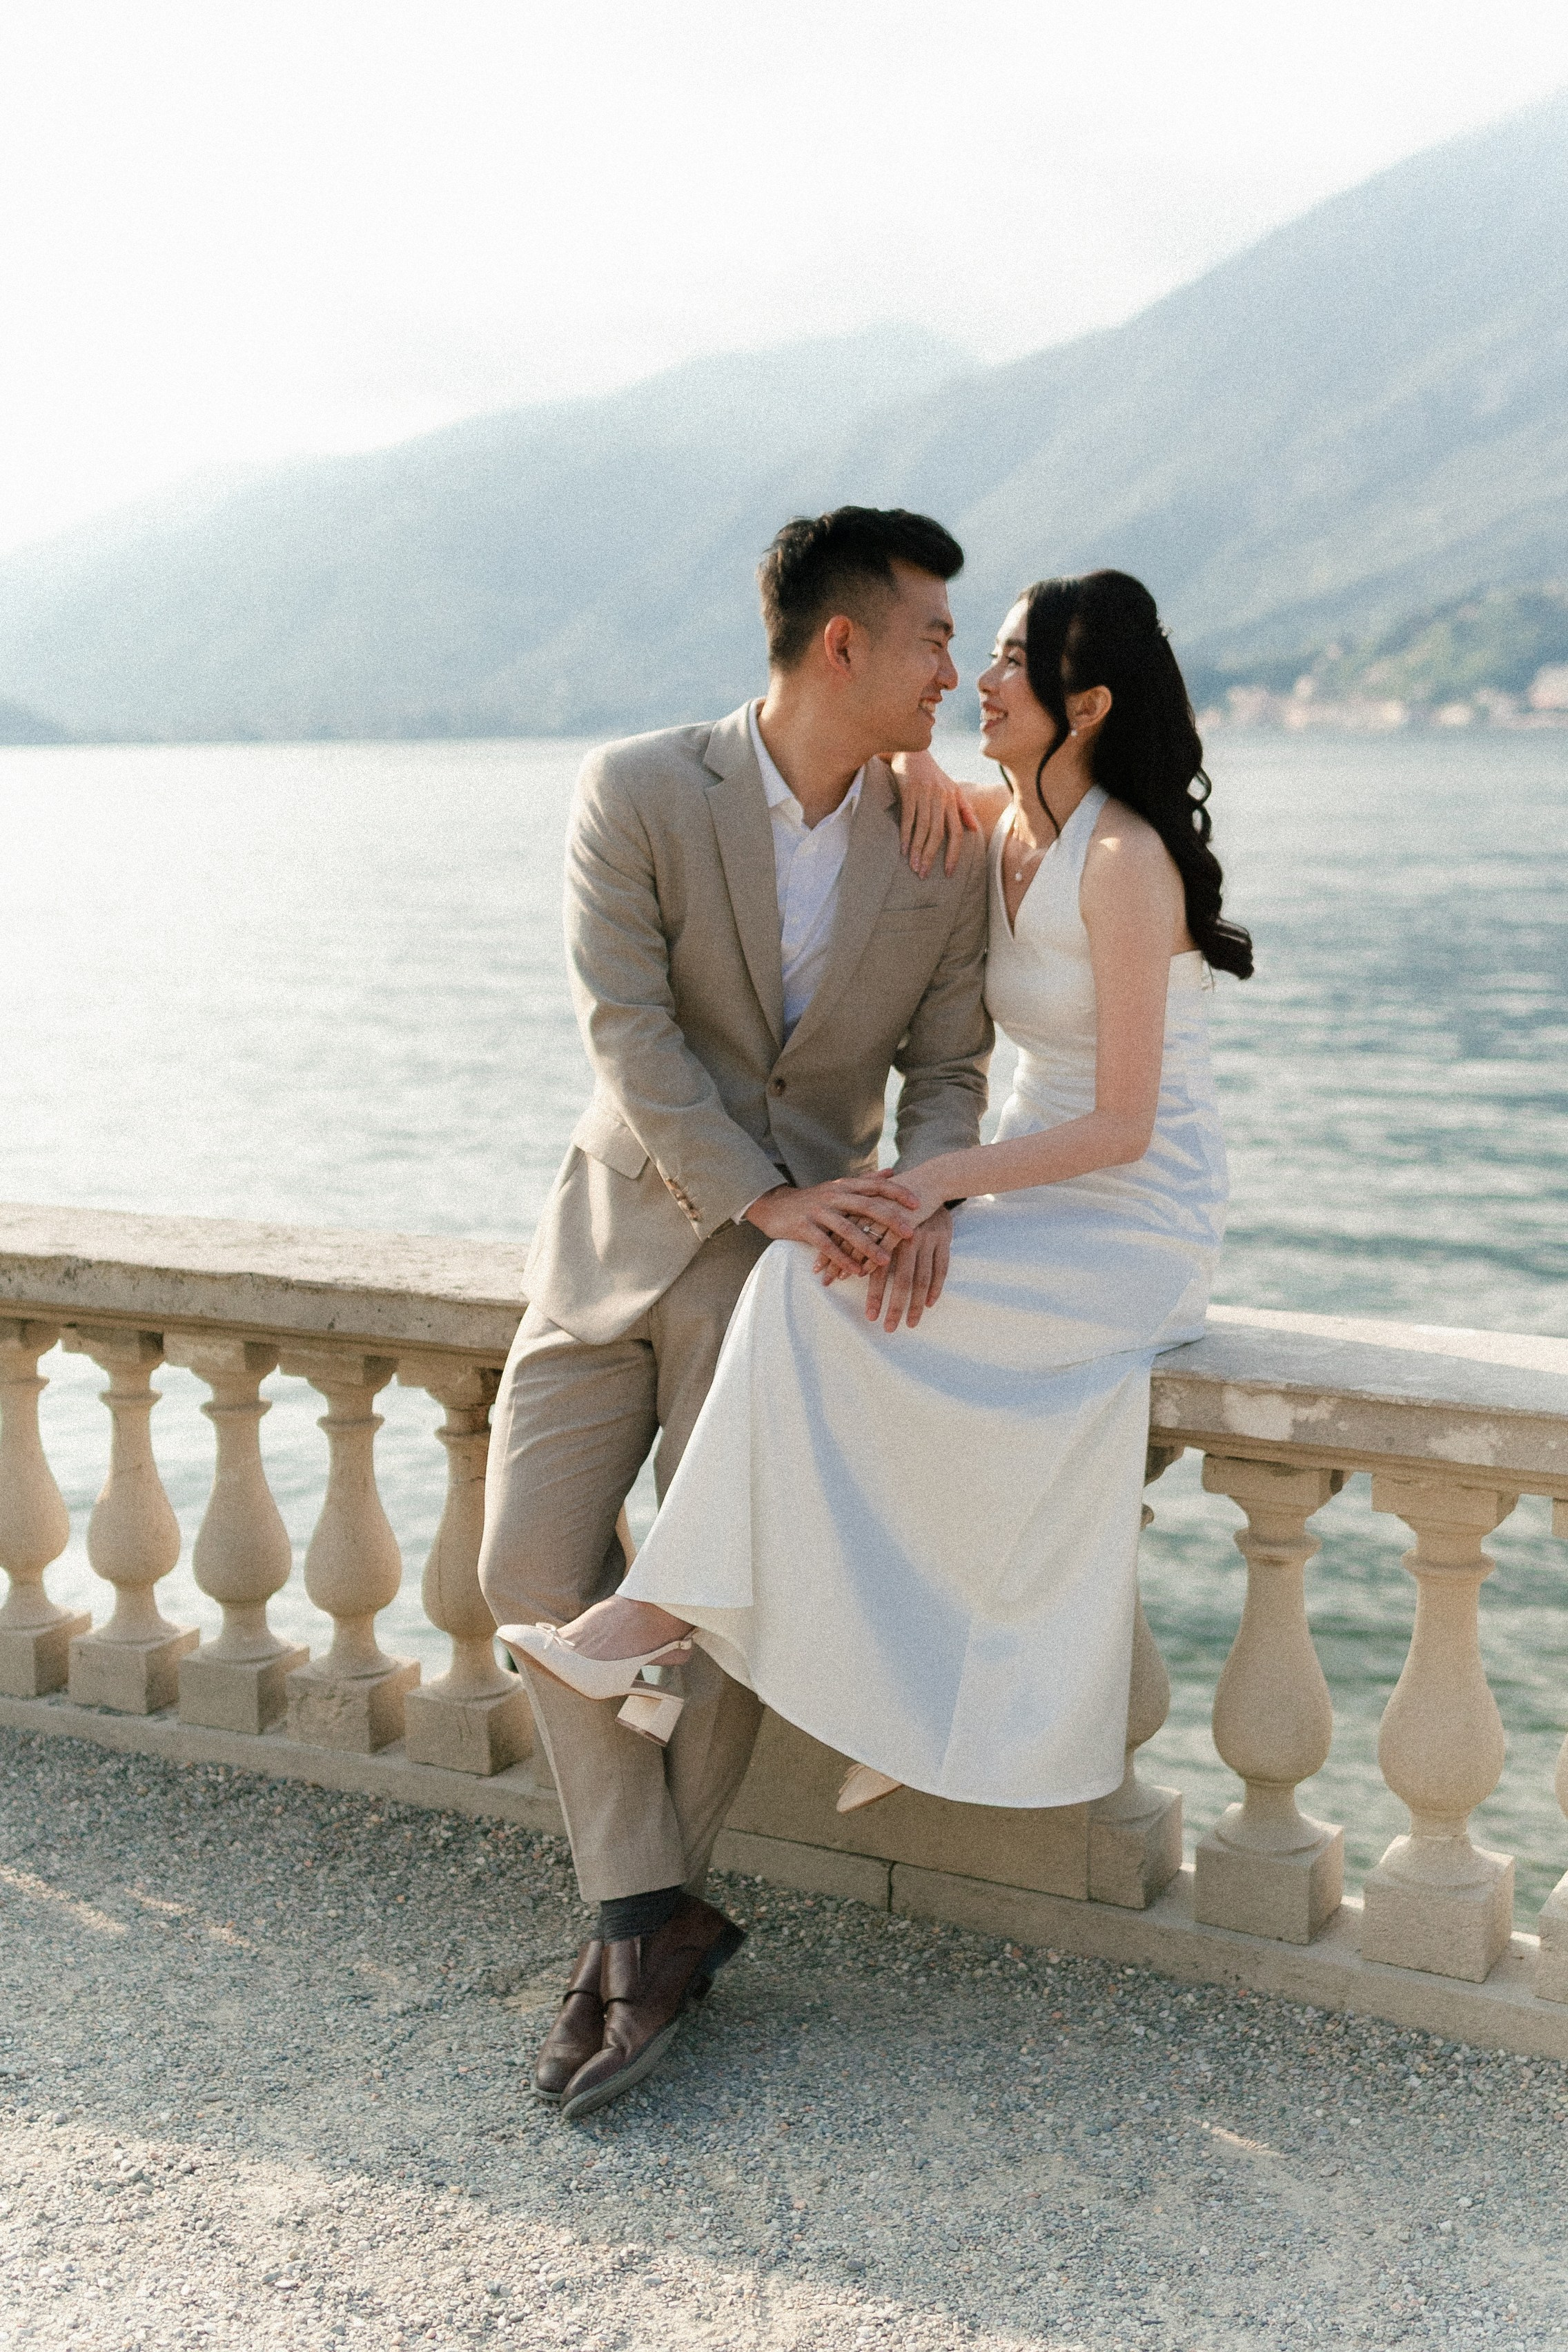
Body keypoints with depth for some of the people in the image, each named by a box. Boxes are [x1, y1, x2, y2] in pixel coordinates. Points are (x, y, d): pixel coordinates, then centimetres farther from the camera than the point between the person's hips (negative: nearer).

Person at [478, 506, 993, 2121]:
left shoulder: (947, 851, -2)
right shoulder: (637, 793, -9)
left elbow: (946, 1075, 2)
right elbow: (630, 1032, -15)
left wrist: (912, 1204, -20)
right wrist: (764, 1198, -25)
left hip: (798, 1244, 0)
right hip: (622, 1220, 0)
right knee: (533, 1566, -9)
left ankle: (634, 1927, 8)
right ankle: (658, 1922, 1)